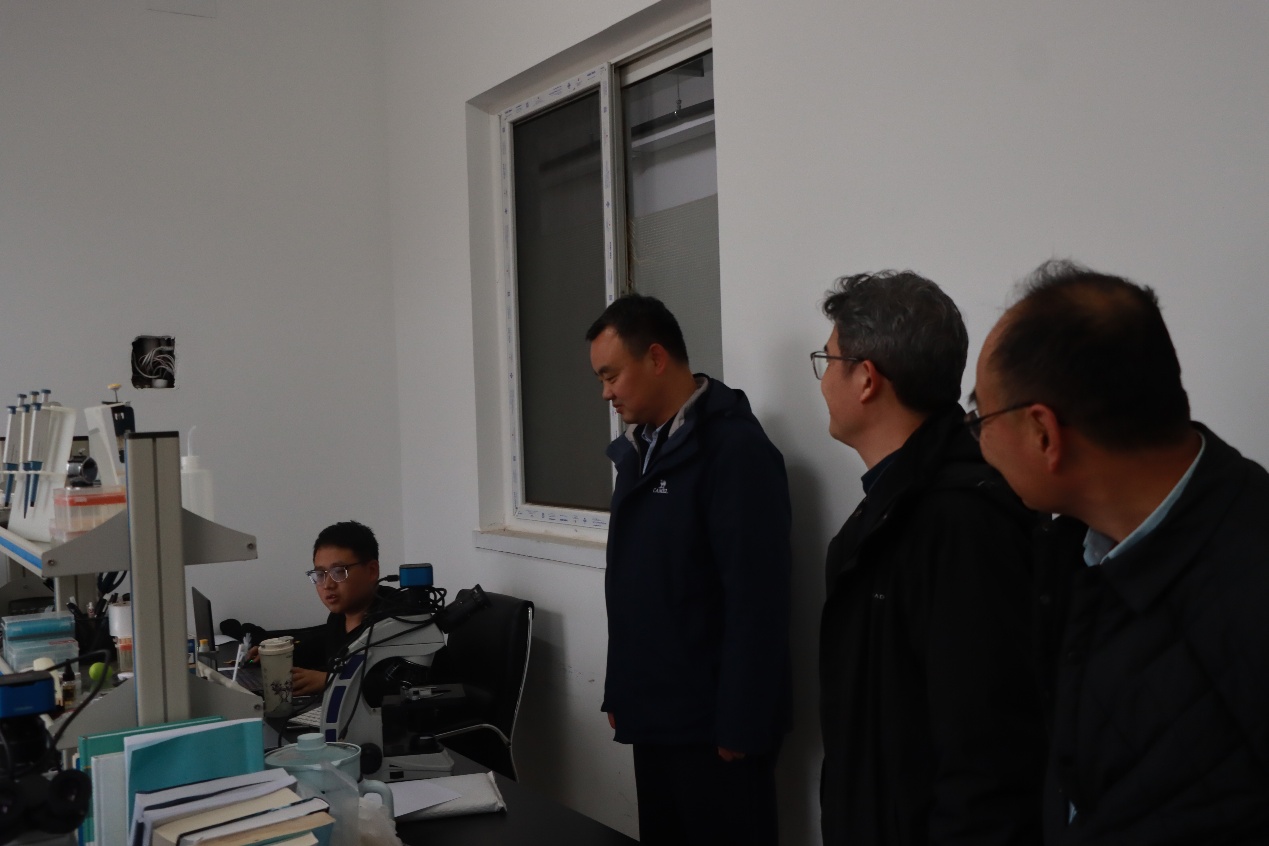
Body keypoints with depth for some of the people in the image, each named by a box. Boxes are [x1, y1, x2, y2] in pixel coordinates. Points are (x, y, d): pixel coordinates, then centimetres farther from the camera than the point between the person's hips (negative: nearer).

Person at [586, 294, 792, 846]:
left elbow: (755, 598, -19)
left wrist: (741, 726, -18)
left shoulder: (736, 448, -15)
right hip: (655, 716, 7)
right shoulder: (640, 448, 11)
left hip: (712, 723, -7)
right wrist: (620, 692, 13)